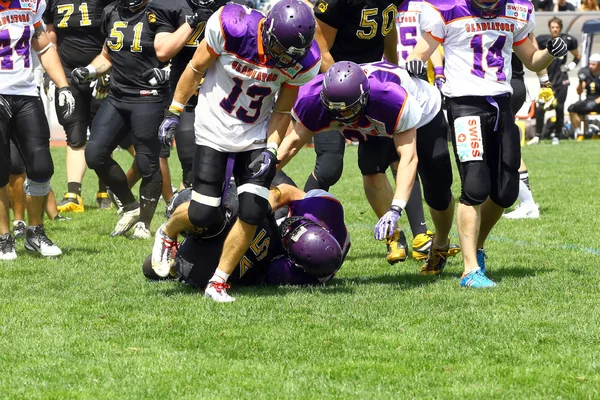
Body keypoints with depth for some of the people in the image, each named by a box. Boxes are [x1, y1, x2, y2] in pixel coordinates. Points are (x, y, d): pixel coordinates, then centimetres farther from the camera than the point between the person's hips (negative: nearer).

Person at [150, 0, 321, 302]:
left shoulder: (302, 61, -14)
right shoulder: (231, 28, -24)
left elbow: (282, 112, -1)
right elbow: (195, 70, -8)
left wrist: (271, 150, -14)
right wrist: (174, 113, -3)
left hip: (256, 138, 3)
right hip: (214, 133, -3)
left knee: (252, 214, -10)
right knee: (204, 215, -6)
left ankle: (218, 283, 9)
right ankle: (167, 233, 30)